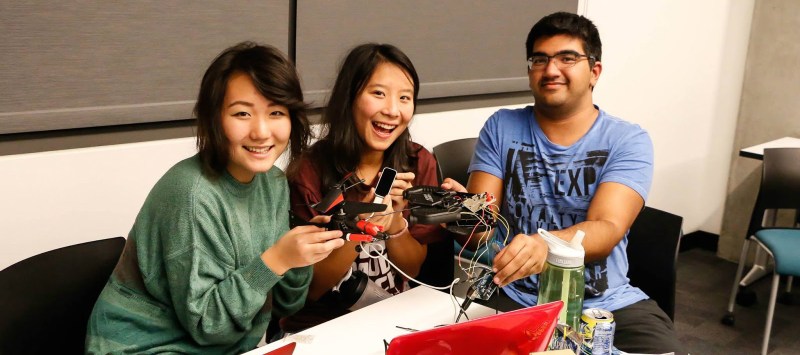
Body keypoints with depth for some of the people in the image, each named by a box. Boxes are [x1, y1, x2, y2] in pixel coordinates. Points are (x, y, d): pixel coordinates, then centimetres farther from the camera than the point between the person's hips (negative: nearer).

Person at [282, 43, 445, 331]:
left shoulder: (419, 163, -3)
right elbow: (311, 289, -8)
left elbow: (415, 272, 1)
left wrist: (395, 219, -17)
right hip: (320, 327, -3)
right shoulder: (309, 170, -12)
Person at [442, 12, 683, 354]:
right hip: (514, 300, 1)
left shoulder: (628, 141, -3)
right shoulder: (501, 128, 3)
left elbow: (606, 230, -18)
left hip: (609, 304, 0)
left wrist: (546, 245, -40)